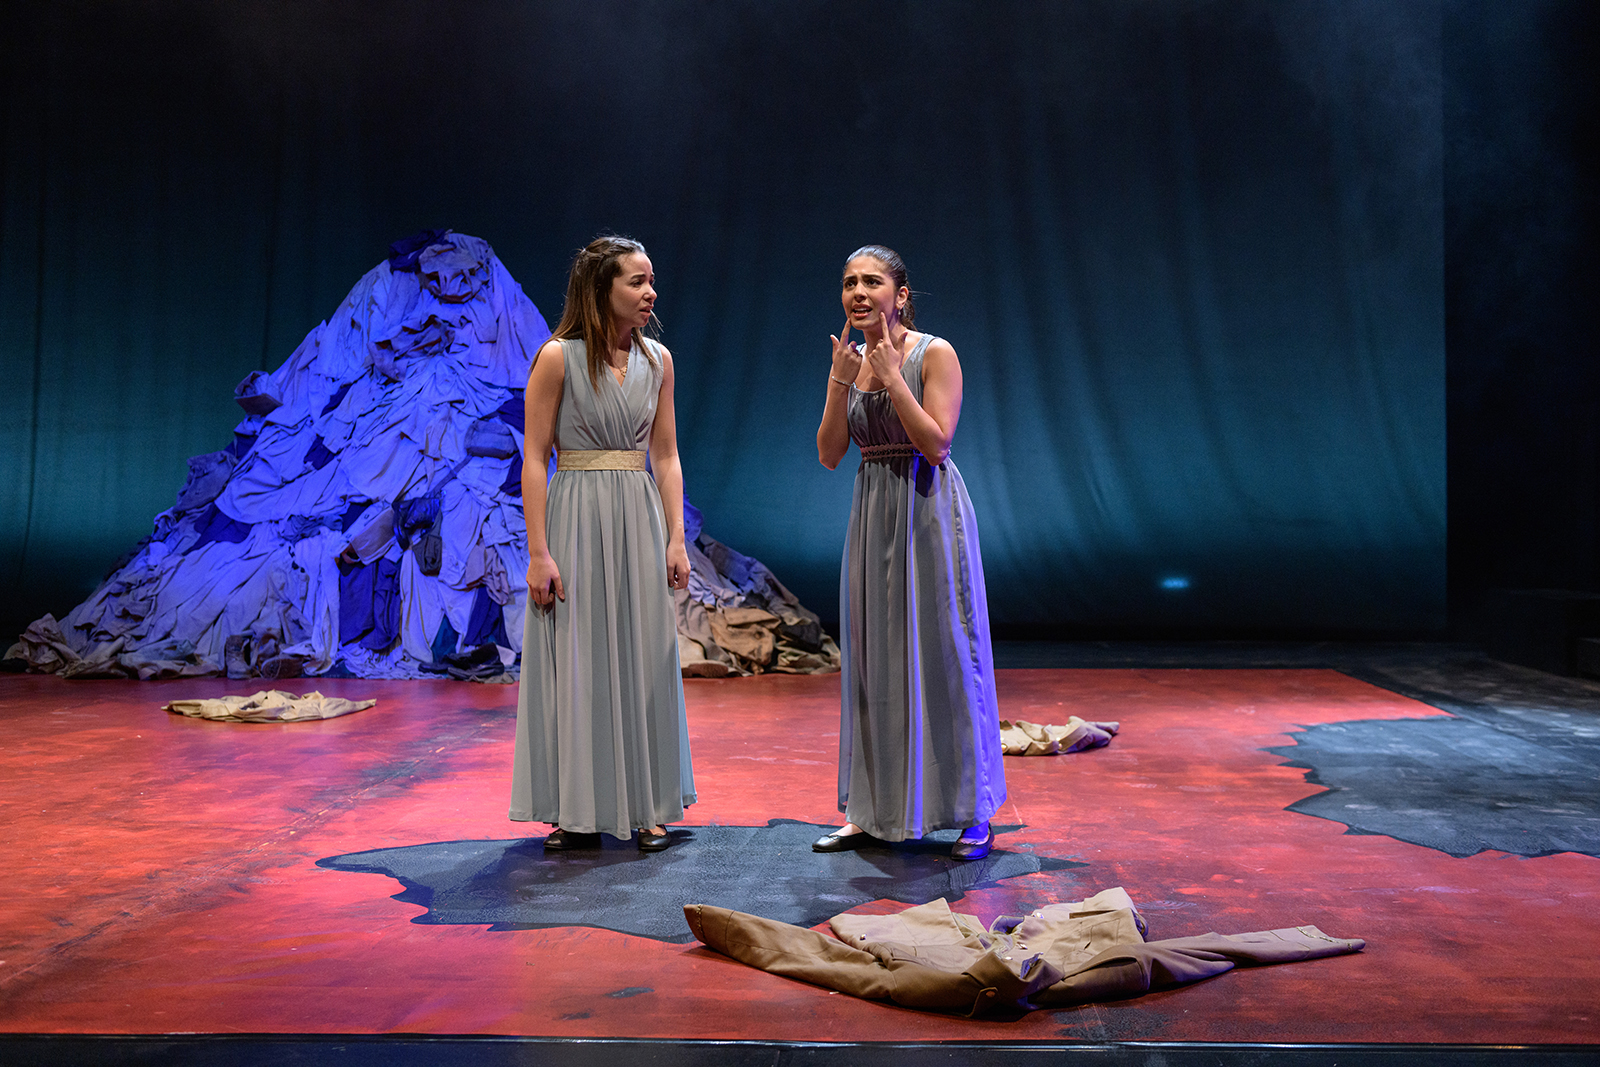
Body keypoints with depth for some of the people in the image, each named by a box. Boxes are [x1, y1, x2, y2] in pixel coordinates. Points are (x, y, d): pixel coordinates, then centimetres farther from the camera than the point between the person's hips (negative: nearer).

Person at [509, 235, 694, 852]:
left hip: (640, 522, 4)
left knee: (643, 659, 7)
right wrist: (538, 552, -13)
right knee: (576, 660, 2)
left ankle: (646, 805, 18)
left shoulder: (657, 361, 8)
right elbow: (535, 459, -7)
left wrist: (676, 538, 2)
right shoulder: (558, 357, -6)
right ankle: (579, 810, 13)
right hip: (576, 518, -4)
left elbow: (666, 456, 10)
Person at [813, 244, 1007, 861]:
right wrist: (841, 381, -9)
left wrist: (891, 375, -18)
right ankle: (875, 813, 16)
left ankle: (974, 813, 8)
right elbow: (829, 454, 2)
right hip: (872, 517, 6)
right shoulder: (851, 360, 9)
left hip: (928, 514, -5)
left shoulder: (934, 354, -7)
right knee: (875, 658, 7)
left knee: (945, 653, -2)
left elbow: (936, 442, -17)